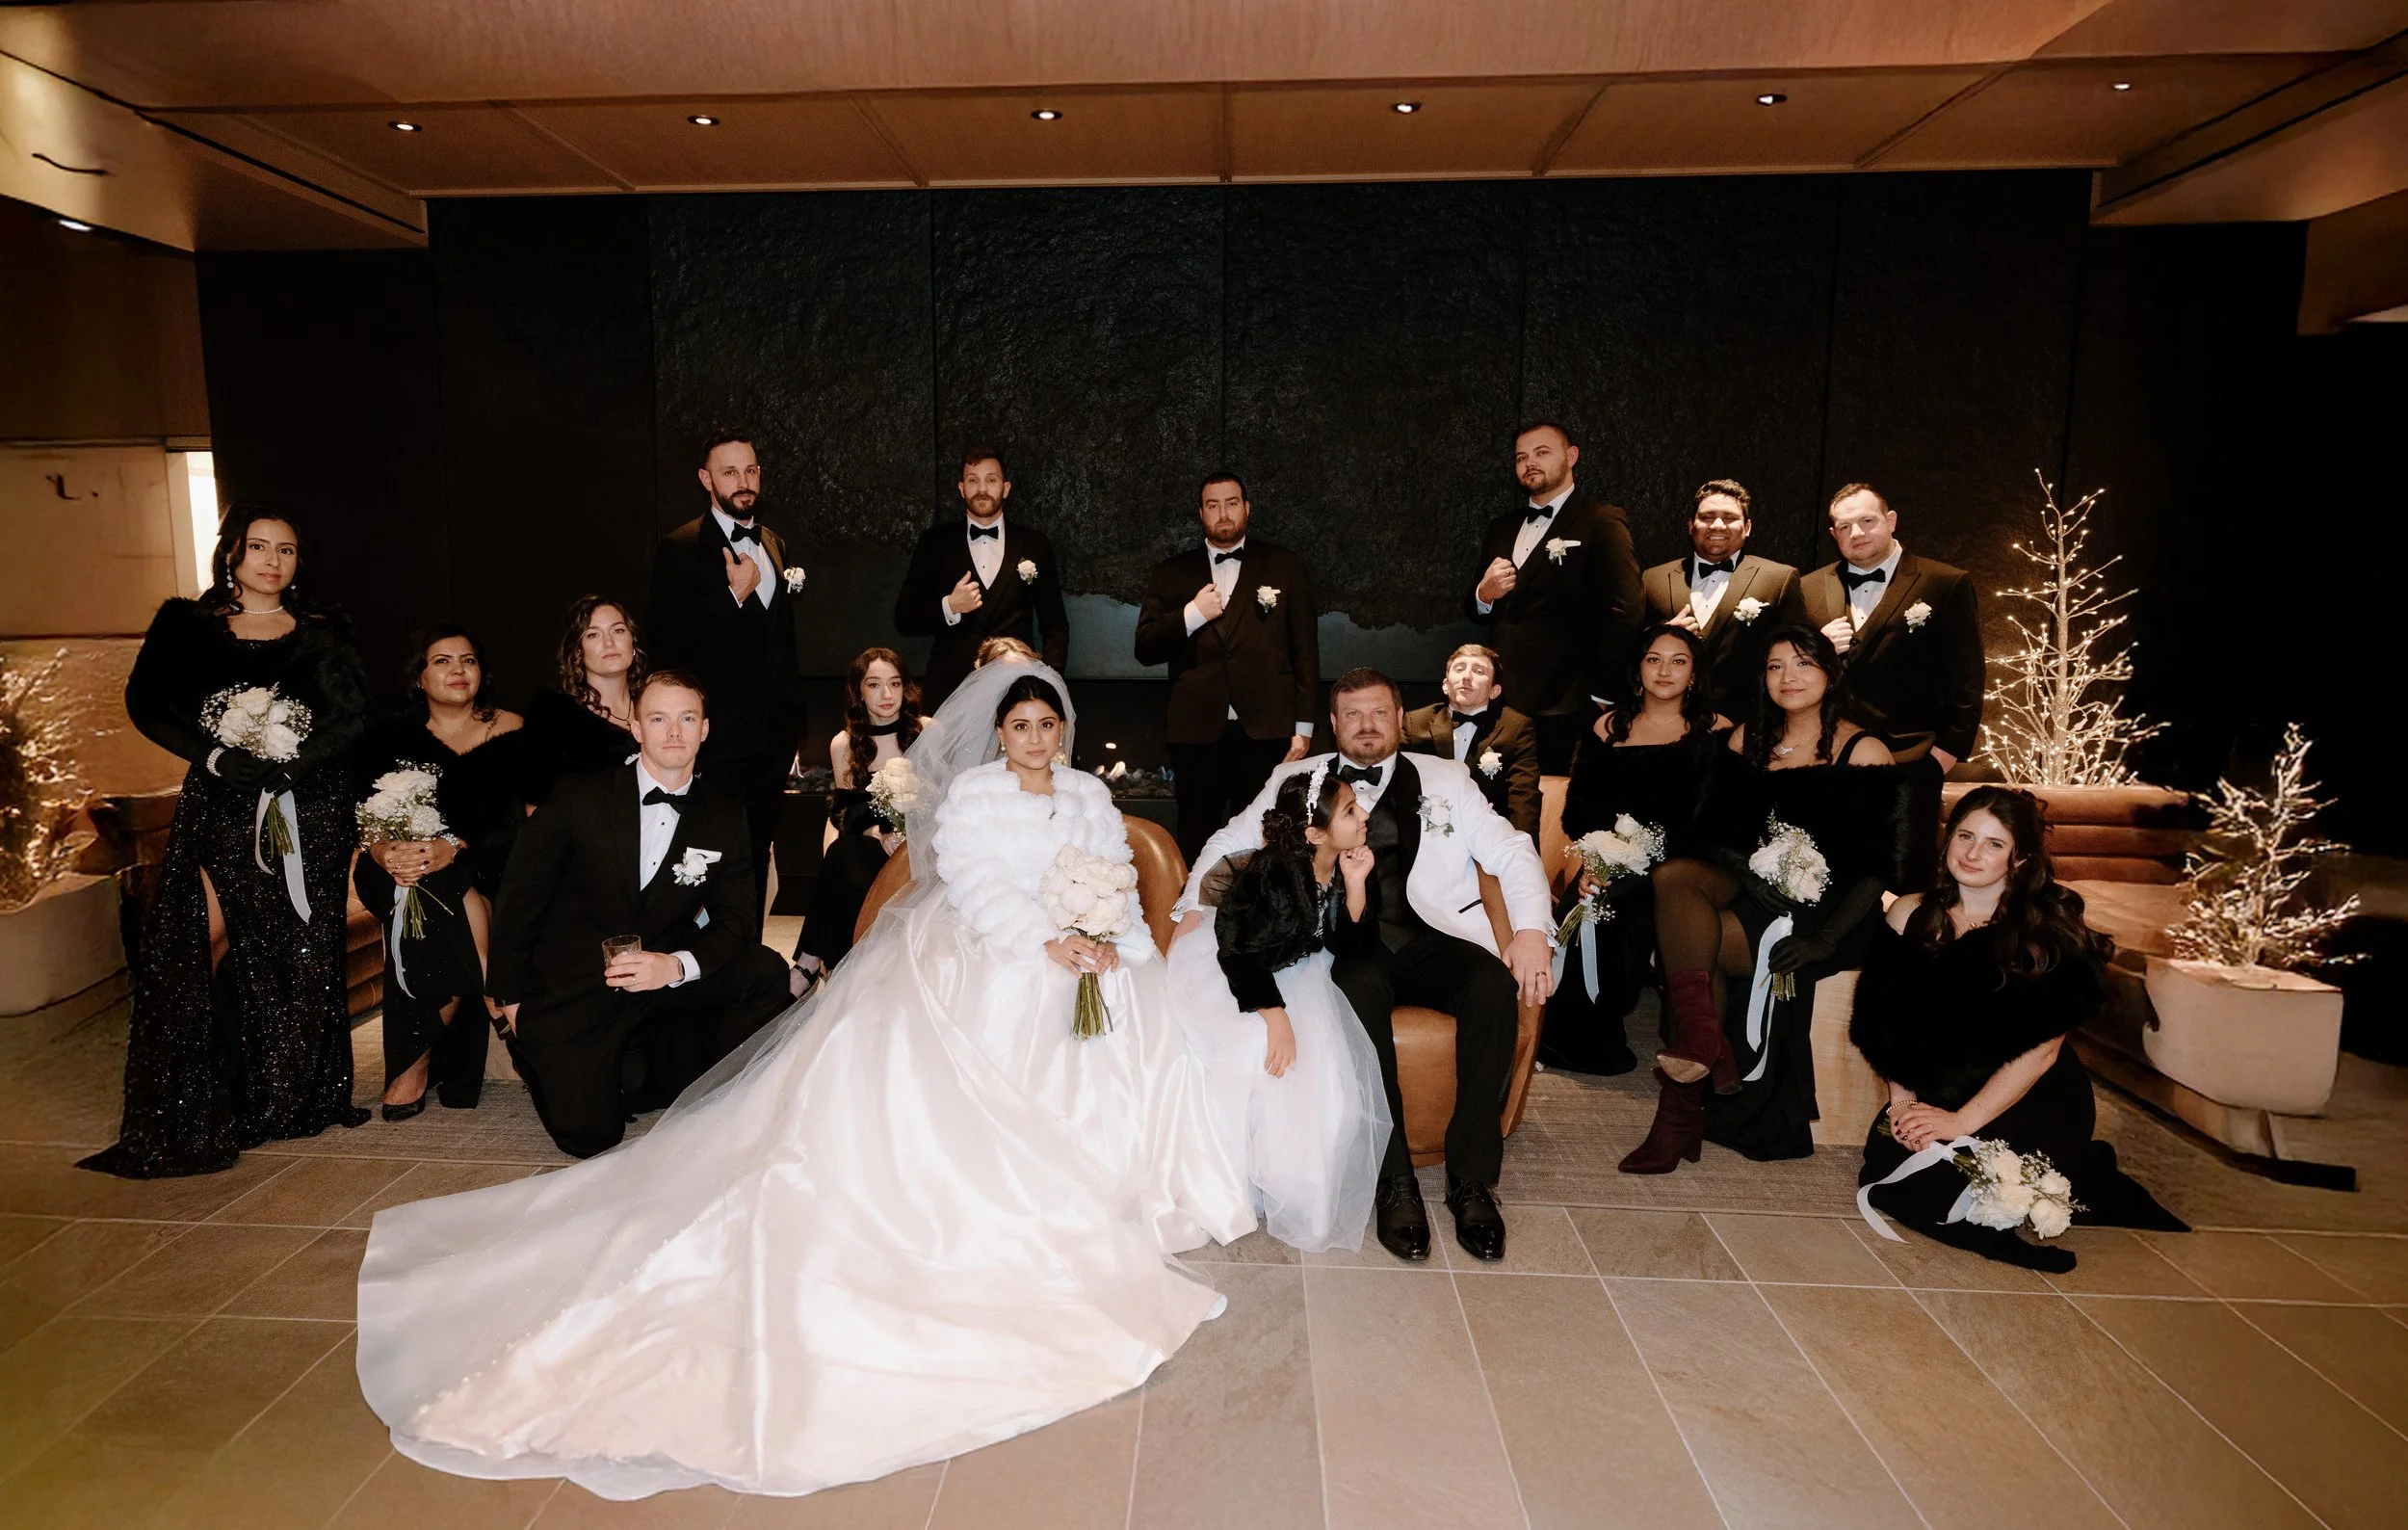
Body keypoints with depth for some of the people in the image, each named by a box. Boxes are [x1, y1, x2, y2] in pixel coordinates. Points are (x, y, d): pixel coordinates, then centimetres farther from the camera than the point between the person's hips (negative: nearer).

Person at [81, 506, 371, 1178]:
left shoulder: (323, 633, 8)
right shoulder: (186, 626, 9)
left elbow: (349, 719, -2)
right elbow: (145, 702, 0)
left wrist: (280, 766, -15)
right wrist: (215, 755, -13)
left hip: (307, 812, 0)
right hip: (221, 808, 0)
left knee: (303, 953, 3)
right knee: (208, 943, -8)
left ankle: (304, 1097, 14)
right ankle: (204, 1109, 1)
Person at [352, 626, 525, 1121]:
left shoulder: (511, 732, 3)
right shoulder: (391, 737, 7)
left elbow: (517, 820, -8)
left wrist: (454, 850, -24)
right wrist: (382, 851, -23)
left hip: (487, 870, 0)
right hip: (409, 875, 0)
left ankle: (420, 1061, -13)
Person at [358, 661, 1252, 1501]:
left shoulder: (1091, 797, 17)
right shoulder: (971, 794, 1)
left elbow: (1118, 884, 10)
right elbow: (977, 883, -12)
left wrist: (1107, 943, -9)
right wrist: (1047, 943, -23)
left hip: (1077, 963, 5)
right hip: (977, 962, -5)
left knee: (1133, 1038, -14)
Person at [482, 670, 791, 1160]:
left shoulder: (723, 818, -1)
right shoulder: (579, 797, -9)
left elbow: (736, 921, -4)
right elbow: (520, 893, -2)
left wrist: (677, 965, -24)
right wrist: (508, 995, 0)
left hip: (657, 984, 3)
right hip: (568, 991, -2)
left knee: (766, 972, -21)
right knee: (589, 1136, -11)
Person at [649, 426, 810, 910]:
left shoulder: (773, 544, 14)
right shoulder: (679, 549, -7)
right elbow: (667, 641, -16)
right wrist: (734, 593, -20)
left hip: (773, 733, 6)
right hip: (719, 738, -6)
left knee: (758, 857, 14)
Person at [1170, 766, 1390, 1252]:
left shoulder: (1348, 868, -10)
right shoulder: (1273, 874, -30)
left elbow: (1354, 949, -8)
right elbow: (1238, 951, -28)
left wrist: (1356, 887, -22)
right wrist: (1275, 1016, -34)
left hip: (1289, 972, 7)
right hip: (1222, 973, -6)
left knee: (1326, 1065, -14)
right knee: (1262, 1058, -28)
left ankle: (1299, 1188, 4)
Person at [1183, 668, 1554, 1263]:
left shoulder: (1445, 779, 19)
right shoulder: (1298, 780, 18)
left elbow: (1511, 850, 12)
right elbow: (1230, 844, 18)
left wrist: (1532, 929, -5)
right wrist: (1192, 911, 2)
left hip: (1433, 933, 2)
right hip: (1347, 942, -1)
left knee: (1495, 987, -30)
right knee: (1360, 989, -36)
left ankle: (1471, 1179, -18)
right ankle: (1394, 1179, -24)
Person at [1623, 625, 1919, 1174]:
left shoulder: (1863, 752, -2)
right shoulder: (1748, 738, 12)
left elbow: (1884, 864, -6)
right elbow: (1717, 831, 8)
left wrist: (1825, 938, -17)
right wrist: (1756, 872, -14)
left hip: (1825, 907, -4)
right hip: (1753, 888, 4)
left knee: (1689, 946, -27)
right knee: (1673, 875, -30)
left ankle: (1681, 1110, -15)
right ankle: (1702, 1044, -34)